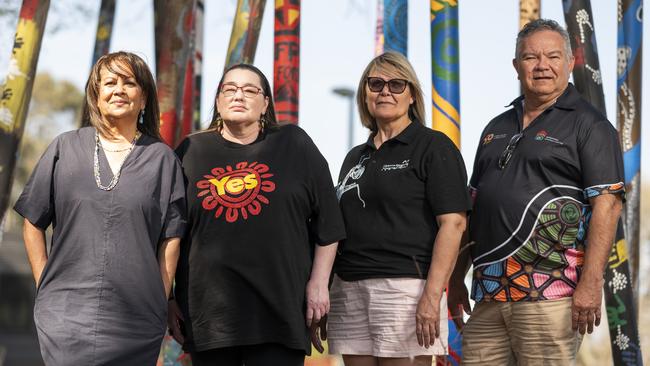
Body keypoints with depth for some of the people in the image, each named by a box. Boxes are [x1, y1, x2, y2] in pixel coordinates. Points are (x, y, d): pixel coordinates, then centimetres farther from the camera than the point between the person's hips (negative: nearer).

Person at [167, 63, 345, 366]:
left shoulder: (294, 145, 7)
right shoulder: (191, 152, 11)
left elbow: (326, 222, 8)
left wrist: (318, 284, 2)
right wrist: (169, 297, 9)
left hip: (279, 312, -1)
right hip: (207, 312, 2)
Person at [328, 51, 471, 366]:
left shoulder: (434, 147, 1)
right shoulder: (356, 157, 21)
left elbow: (453, 223, -9)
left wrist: (432, 296, -19)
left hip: (405, 286, -6)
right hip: (349, 289, 6)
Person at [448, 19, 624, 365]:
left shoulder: (589, 125, 0)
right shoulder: (497, 128, 20)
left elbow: (606, 204, -10)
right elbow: (472, 205, 23)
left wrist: (591, 283, -18)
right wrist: (456, 278, 18)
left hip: (549, 295, -6)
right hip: (488, 292, 6)